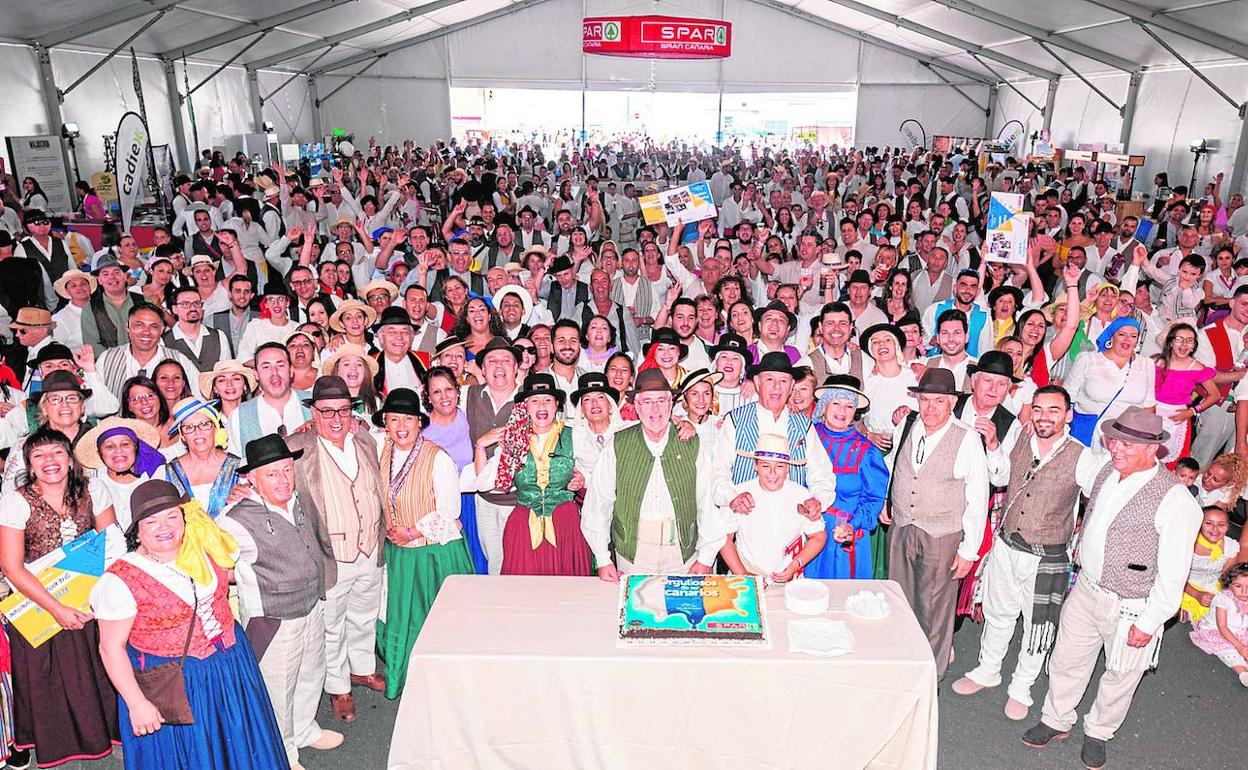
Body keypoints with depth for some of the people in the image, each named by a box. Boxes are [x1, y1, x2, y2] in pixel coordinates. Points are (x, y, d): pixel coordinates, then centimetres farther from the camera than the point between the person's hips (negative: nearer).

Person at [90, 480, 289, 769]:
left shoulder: (207, 547, -6)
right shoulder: (122, 580, -20)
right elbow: (111, 648, -15)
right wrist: (137, 704, -15)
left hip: (230, 662, 5)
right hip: (170, 684, -5)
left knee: (239, 745, 21)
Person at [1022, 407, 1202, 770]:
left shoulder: (1174, 500, -26)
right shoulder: (1106, 469, -6)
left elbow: (1173, 574, -20)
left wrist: (1148, 624, -16)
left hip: (1130, 608, -5)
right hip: (1086, 589, 6)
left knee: (1121, 676, 18)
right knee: (1066, 660, 19)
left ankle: (1099, 732, 43)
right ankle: (1057, 721, 42)